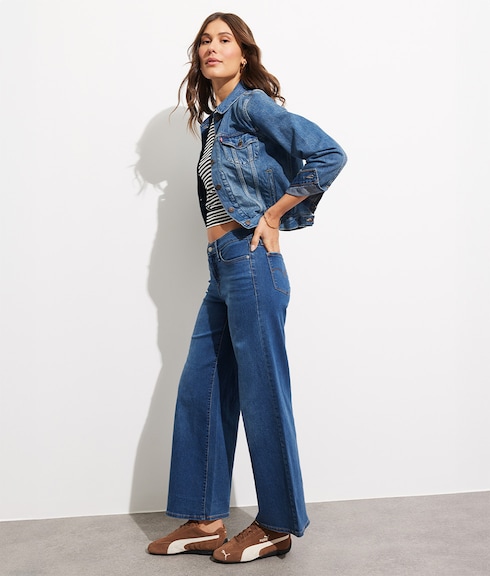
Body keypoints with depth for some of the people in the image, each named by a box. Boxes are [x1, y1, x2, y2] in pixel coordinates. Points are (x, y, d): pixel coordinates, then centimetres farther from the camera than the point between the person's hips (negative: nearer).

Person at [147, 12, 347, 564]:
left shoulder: (252, 104, -6)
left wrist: (275, 215, -11)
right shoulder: (213, 120, 19)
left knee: (261, 393, 0)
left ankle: (277, 525, 17)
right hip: (222, 269, 9)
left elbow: (328, 154, -16)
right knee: (198, 391, 9)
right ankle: (204, 521, 21)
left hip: (250, 262, -9)